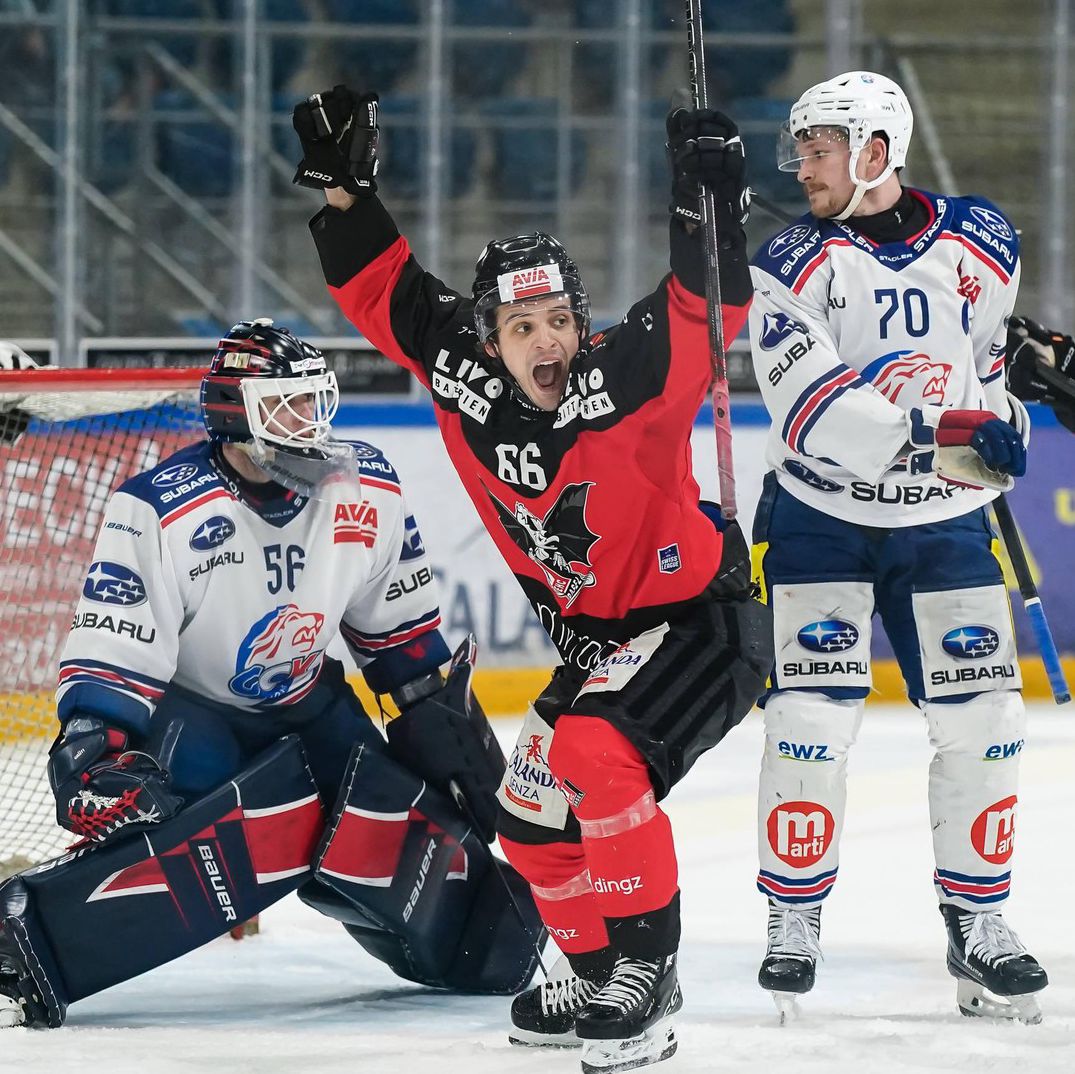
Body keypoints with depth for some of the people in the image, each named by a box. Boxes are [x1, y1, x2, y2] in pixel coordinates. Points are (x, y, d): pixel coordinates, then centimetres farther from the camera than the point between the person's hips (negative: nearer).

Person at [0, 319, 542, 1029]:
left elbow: (401, 625, 9)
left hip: (307, 707, 5)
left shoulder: (368, 494, -7)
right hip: (184, 712, -5)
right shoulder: (156, 514, -22)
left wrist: (442, 718, 11)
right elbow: (109, 658, -23)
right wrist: (95, 759, -35)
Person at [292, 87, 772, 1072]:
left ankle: (646, 968, -19)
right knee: (531, 814, 10)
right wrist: (343, 187, -11)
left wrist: (708, 201, -45)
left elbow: (704, 313, -34)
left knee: (599, 755, -29)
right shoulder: (463, 379, -9)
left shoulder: (627, 379, -24)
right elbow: (387, 292, -1)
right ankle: (599, 978, 30)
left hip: (701, 617, -8)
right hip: (597, 632, 8)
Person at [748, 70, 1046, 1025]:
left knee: (982, 721, -1)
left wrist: (1003, 416, 5)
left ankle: (978, 926, 12)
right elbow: (810, 410, -24)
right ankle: (794, 927, 3)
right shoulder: (793, 266, -11)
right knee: (812, 721, -9)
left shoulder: (979, 241, -3)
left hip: (943, 524, 2)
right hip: (822, 522, -2)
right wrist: (927, 424, -35)